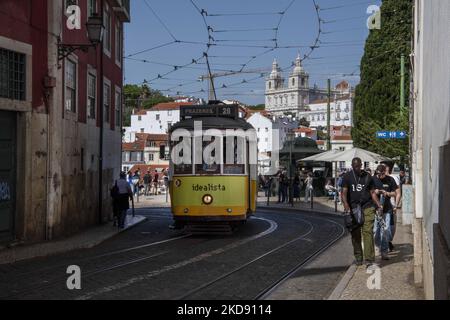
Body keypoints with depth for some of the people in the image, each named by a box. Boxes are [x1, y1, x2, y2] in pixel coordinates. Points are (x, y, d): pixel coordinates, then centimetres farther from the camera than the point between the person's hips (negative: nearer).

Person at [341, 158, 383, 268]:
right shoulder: (347, 177, 6)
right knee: (355, 234, 5)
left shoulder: (368, 177, 11)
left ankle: (369, 260, -13)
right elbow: (344, 192, -2)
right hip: (353, 208, 1)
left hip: (367, 207, 0)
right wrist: (346, 204, -19)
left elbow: (372, 192, 13)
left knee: (368, 232, -11)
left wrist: (378, 204, -1)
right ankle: (358, 258, 18)